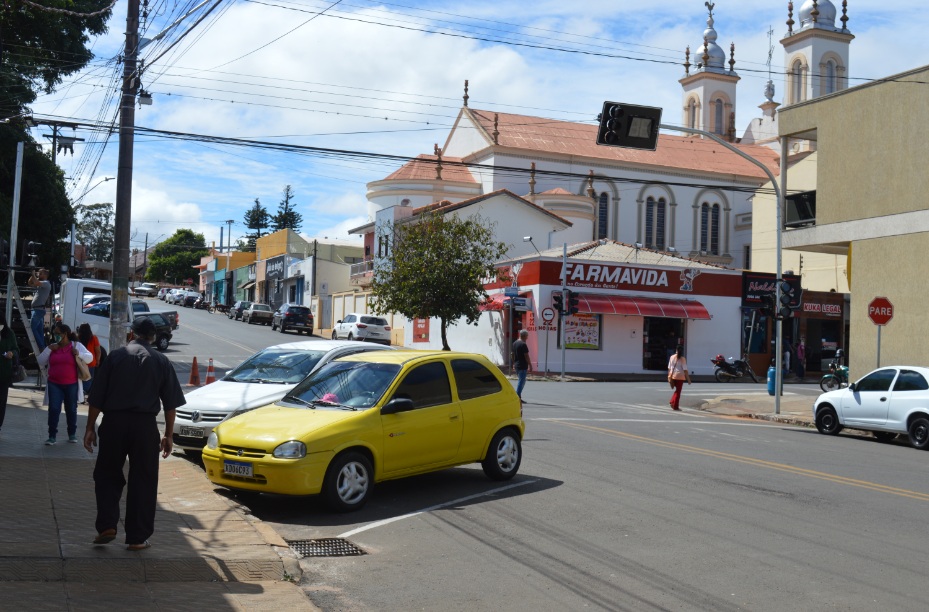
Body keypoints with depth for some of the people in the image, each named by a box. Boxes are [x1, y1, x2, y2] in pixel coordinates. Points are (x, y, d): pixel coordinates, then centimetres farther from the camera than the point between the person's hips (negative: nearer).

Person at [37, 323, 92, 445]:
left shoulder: (76, 345, -1)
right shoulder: (52, 347, 7)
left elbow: (90, 358, -2)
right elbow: (40, 363, 4)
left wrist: (79, 354, -21)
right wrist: (48, 349, -8)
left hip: (71, 385, -1)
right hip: (54, 384, 1)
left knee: (71, 410, 10)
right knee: (53, 409, -7)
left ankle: (72, 434, 23)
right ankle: (52, 435, -1)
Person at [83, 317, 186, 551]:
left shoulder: (115, 357, 3)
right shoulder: (162, 362, 6)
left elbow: (96, 398, 1)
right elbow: (170, 403, 5)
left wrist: (90, 428, 7)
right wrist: (168, 435, 11)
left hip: (113, 422, 0)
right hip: (145, 426, 0)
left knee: (106, 476, 16)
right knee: (143, 482, 7)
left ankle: (106, 526, 4)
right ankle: (137, 538, 9)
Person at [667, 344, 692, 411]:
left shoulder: (672, 357, 4)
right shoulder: (682, 359, -9)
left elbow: (669, 368, 8)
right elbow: (685, 369, -11)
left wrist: (669, 376, 17)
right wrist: (688, 379, -7)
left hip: (672, 376, 5)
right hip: (680, 376, -5)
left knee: (677, 390, 22)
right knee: (678, 391, 4)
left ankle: (672, 402, 9)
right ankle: (675, 406, 5)